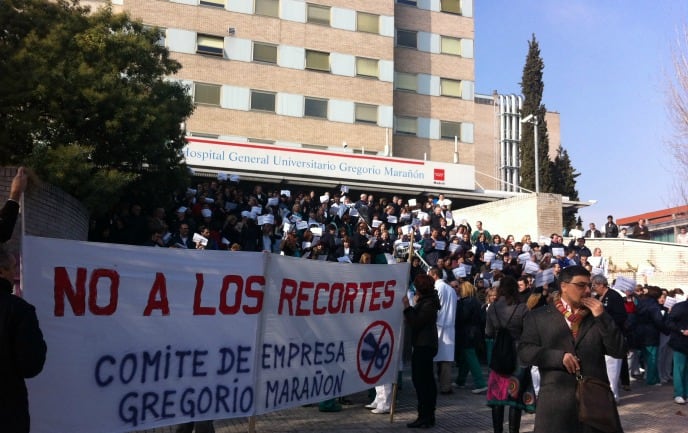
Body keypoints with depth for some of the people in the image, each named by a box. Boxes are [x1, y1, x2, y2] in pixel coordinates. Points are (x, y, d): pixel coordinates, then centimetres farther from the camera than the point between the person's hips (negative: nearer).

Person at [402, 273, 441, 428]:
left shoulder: (428, 304, -16)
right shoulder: (427, 301, 15)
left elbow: (415, 323, -19)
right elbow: (418, 320, 16)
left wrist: (408, 307, -17)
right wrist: (414, 306, 11)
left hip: (423, 346, -11)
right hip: (425, 345, 11)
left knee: (420, 381, -9)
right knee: (427, 381, 15)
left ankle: (424, 417, -6)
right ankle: (429, 416, 23)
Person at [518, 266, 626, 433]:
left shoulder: (597, 315, 12)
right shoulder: (539, 316, 3)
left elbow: (618, 351, 4)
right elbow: (525, 351, -3)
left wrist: (602, 317, -5)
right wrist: (559, 357, -15)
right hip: (556, 399, -2)